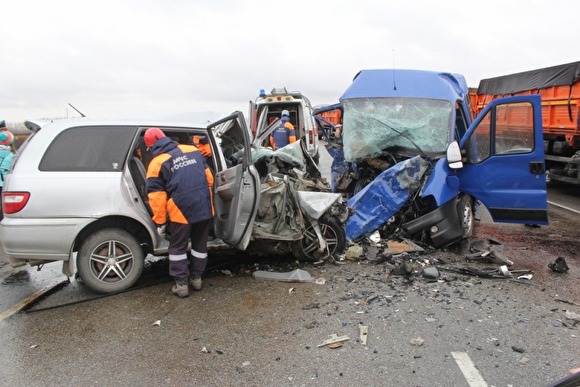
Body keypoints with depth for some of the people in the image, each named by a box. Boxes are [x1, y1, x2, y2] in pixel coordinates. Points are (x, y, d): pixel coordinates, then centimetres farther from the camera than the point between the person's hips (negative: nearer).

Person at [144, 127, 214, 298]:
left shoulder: (157, 163, -3)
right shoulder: (192, 150, 9)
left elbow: (156, 197, -5)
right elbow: (209, 177, 12)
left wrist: (160, 221, 4)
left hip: (181, 211, -4)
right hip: (204, 207, 4)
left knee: (178, 248, 14)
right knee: (200, 244, 20)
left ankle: (181, 284, 18)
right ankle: (196, 278, 32)